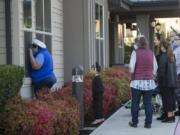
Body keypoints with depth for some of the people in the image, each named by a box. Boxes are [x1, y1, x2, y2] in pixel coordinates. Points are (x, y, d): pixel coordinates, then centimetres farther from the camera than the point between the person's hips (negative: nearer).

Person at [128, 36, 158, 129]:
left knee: (135, 103, 8)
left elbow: (131, 67, -14)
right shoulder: (151, 53, 3)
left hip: (137, 82, -2)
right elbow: (155, 67, 7)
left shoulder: (135, 52, -7)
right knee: (148, 103, 5)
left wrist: (131, 72, 5)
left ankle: (134, 122, 15)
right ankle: (148, 123, 6)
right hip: (149, 82, 3)